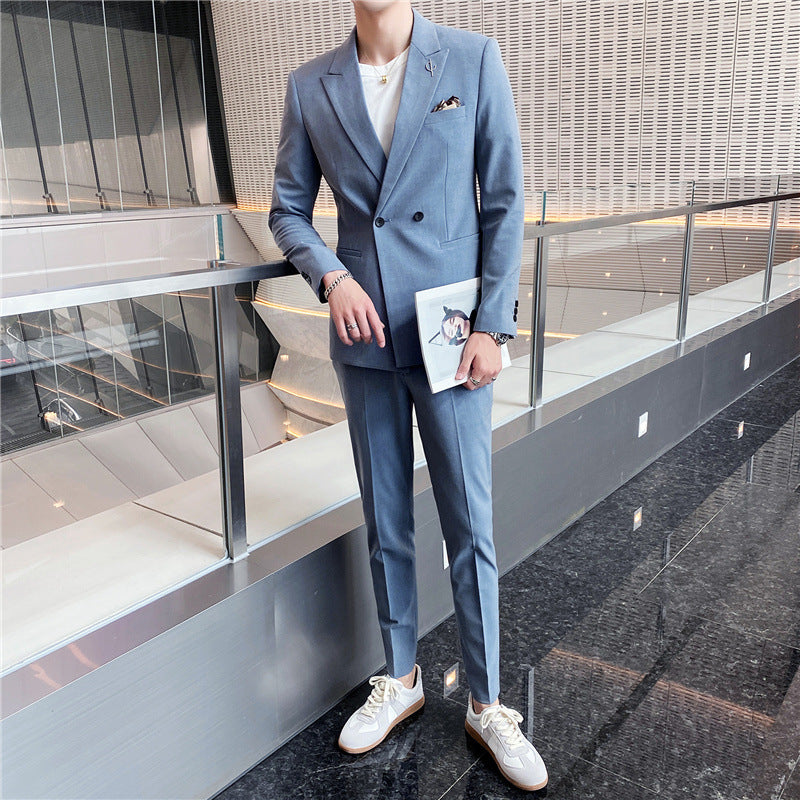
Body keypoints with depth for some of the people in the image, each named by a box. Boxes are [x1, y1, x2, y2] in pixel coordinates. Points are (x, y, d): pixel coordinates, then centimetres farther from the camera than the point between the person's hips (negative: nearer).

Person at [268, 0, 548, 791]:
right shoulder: (310, 84, 4)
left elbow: (504, 202, -2)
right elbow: (287, 209, 10)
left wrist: (491, 326, -8)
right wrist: (331, 277, -10)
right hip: (365, 336, 3)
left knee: (469, 526, 4)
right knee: (384, 526, 12)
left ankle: (486, 705, 23)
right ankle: (400, 679, 33)